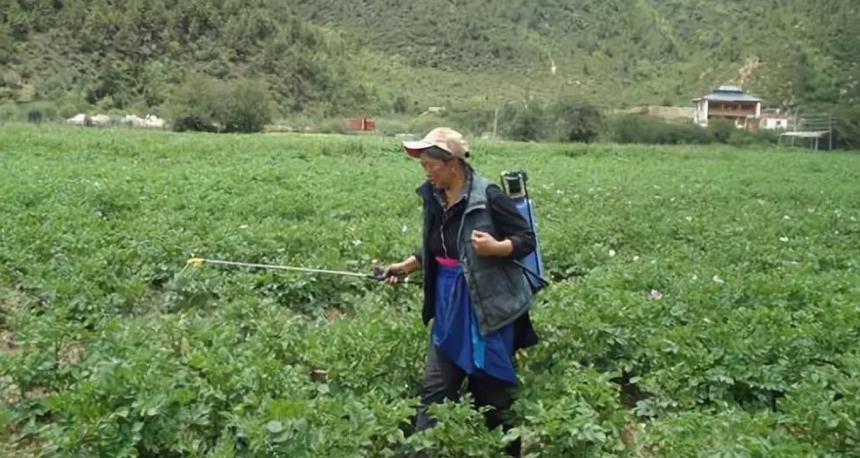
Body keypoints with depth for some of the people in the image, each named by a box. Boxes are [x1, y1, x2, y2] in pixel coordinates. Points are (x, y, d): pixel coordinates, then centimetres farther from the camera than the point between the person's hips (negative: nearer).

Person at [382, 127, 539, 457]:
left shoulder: (488, 196, -16)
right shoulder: (433, 197, 4)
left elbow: (528, 239, -10)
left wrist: (495, 247, -27)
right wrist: (407, 265, 9)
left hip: (489, 307, -6)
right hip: (449, 306, 6)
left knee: (491, 392, 7)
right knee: (434, 388, 7)